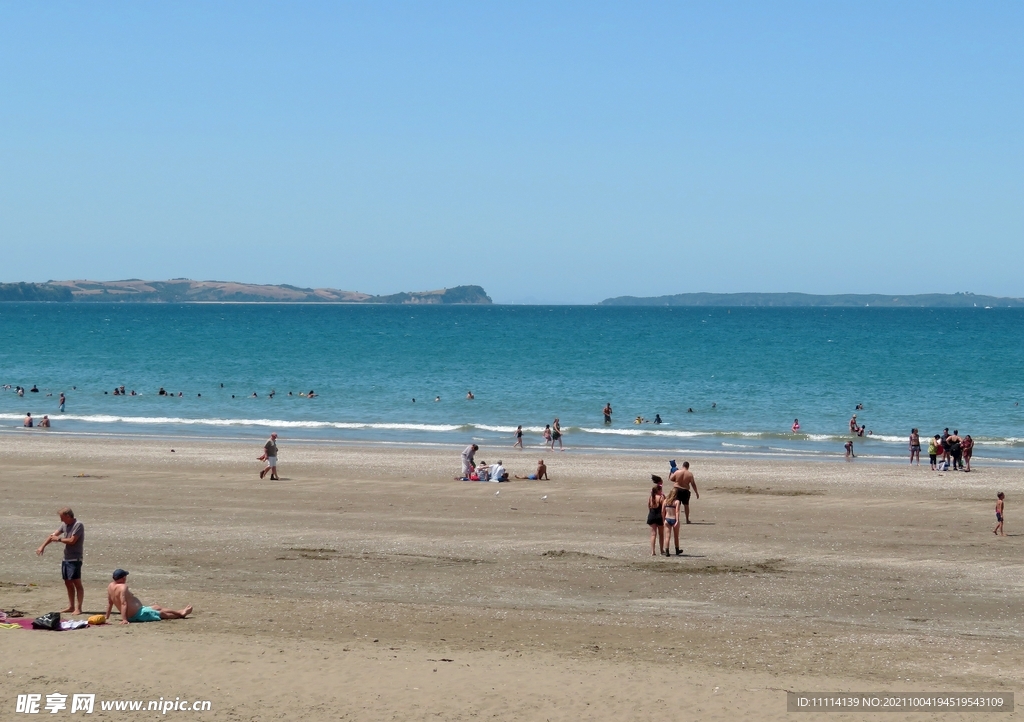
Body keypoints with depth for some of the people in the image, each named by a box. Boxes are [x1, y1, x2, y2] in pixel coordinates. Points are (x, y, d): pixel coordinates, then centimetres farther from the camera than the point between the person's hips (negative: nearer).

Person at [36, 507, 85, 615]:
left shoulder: (78, 525, -13)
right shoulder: (64, 525, 12)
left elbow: (72, 541, -19)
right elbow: (53, 535, 17)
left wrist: (59, 539, -5)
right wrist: (42, 546, 13)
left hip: (75, 559, -9)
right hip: (66, 558, 9)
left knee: (77, 583, -8)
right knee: (68, 583, 11)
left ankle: (78, 608, -10)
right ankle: (71, 607, 18)